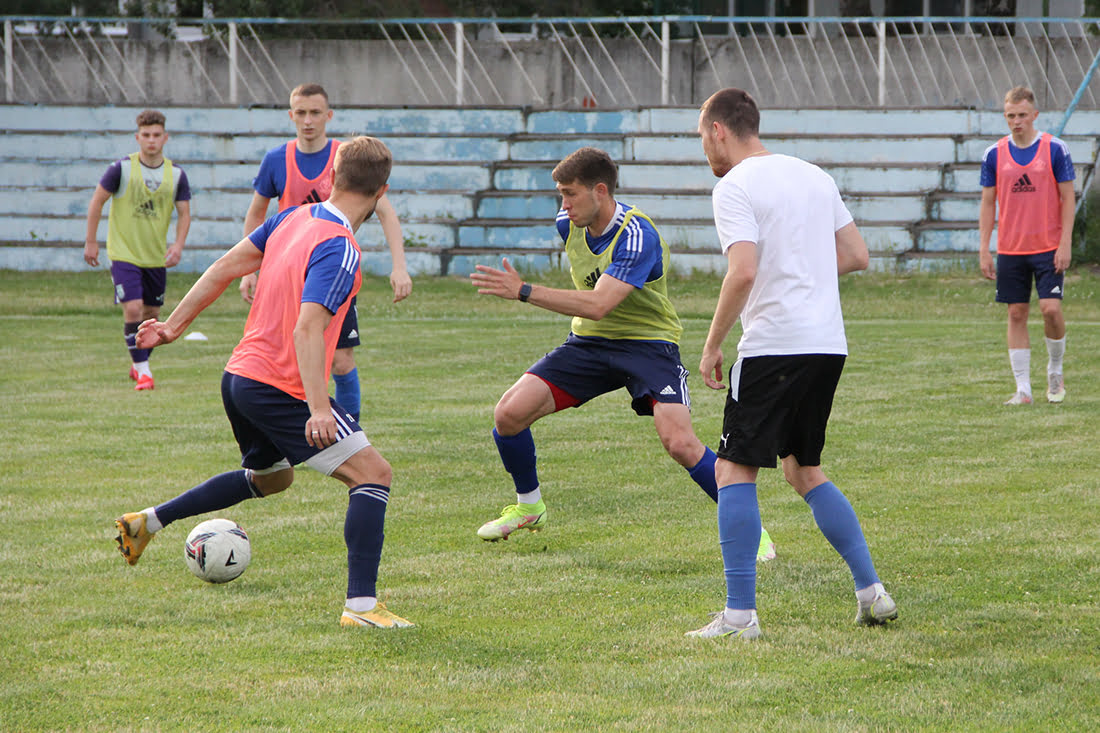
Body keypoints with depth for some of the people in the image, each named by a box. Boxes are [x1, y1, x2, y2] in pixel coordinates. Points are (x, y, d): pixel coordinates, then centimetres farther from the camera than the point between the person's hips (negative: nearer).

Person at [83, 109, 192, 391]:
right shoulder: (122, 168, -11)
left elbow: (184, 213, 4)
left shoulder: (176, 174, -2)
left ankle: (138, 364, 33)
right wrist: (91, 241, -3)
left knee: (151, 312, 11)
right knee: (133, 309, -16)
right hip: (124, 253, -4)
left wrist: (178, 245, -11)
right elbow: (97, 201, -3)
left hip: (156, 256, 4)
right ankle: (142, 371, -9)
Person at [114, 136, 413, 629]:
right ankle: (360, 606, -17)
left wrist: (175, 324, 22)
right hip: (280, 389, -9)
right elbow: (307, 329, -29)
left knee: (270, 477, 32)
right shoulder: (339, 251, -19)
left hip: (238, 378, 9)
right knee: (372, 474, -8)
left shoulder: (293, 219, 6)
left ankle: (147, 521, 34)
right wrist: (318, 409, -35)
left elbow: (225, 268, 12)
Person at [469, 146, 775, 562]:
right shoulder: (569, 223, -2)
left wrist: (523, 292, -37)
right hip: (589, 341, 6)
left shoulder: (637, 236, -26)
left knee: (679, 443, -25)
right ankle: (528, 505, 19)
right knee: (510, 413, -8)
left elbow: (598, 305, -35)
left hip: (648, 343, -6)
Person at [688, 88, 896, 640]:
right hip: (829, 344, 8)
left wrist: (711, 346, -11)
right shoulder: (814, 176, 16)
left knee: (735, 470, -1)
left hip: (773, 346, -8)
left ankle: (740, 614, -8)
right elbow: (856, 255, 18)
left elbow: (743, 273, -20)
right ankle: (871, 593, 13)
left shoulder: (734, 187, -8)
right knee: (803, 470, 19)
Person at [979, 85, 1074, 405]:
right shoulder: (994, 154, 4)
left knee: (1051, 308, -13)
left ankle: (1055, 370, 13)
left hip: (1048, 247, -2)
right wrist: (984, 250, 2)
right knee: (1016, 314, 2)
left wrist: (1065, 244, -9)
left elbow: (1068, 198, -1)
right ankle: (1023, 389, 7)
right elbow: (988, 203, 8)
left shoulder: (1055, 149, -3)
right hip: (1010, 249, 2)